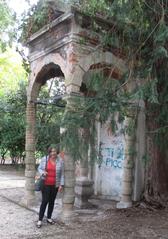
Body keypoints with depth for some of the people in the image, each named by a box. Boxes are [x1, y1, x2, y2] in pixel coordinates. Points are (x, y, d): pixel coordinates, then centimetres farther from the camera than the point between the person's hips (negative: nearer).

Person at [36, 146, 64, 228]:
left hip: (55, 185, 2)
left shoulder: (60, 161, -2)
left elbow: (62, 174, 1)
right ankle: (40, 220, 4)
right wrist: (43, 172, -16)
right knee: (45, 201, -6)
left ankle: (49, 218, 27)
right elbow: (39, 168, 7)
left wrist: (61, 185, -2)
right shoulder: (44, 159, -4)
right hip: (45, 184, -2)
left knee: (51, 202, 11)